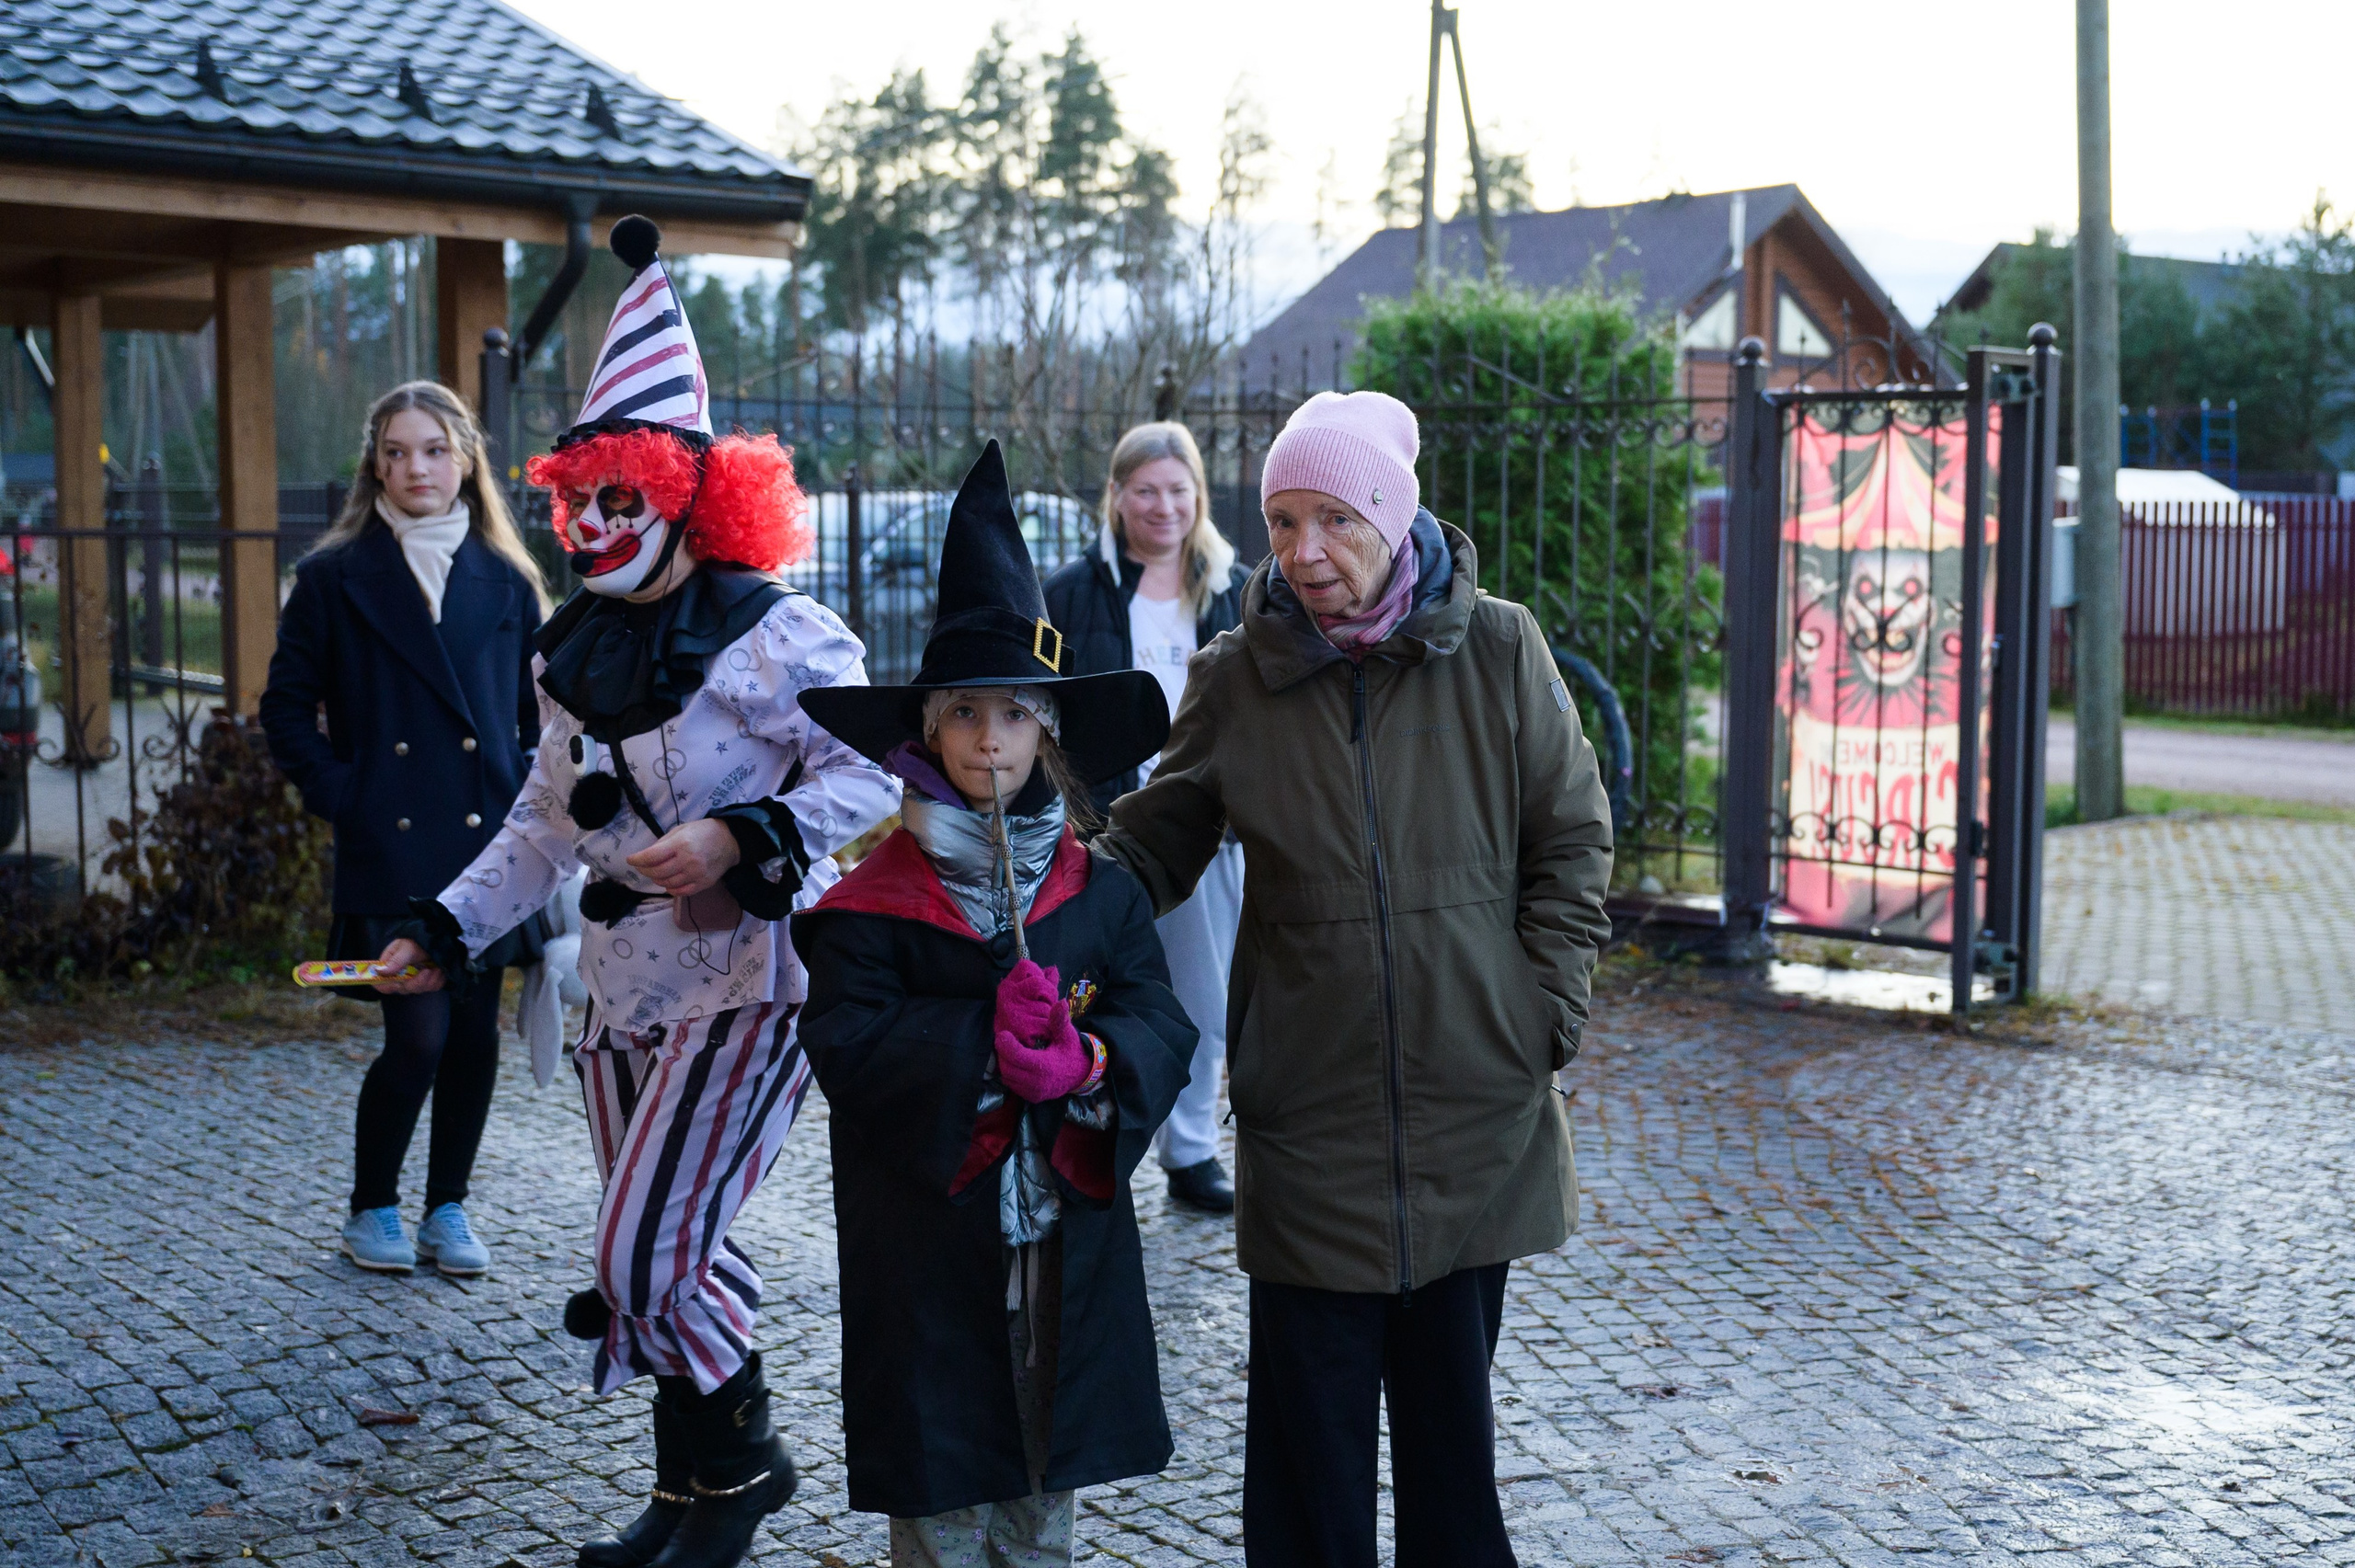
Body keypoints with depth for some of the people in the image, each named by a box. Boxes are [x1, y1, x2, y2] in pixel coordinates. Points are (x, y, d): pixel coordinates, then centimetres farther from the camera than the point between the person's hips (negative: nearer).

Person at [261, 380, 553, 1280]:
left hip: (489, 843, 3)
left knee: (475, 1035, 6)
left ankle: (447, 1208, 22)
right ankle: (371, 1209, 14)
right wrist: (340, 797, -4)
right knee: (418, 1037, -8)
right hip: (389, 850, -3)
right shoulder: (335, 578, 2)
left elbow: (543, 712, 14)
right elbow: (288, 707, 6)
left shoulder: (506, 581, 9)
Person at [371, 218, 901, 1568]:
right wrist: (452, 928, 9)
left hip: (751, 979, -7)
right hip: (627, 987, 7)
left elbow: (867, 774, -14)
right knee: (656, 1254, 14)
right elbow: (548, 822, 17)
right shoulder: (575, 654, 10)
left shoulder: (774, 636, -13)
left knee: (649, 1254, -11)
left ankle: (745, 1460, 13)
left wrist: (741, 839, -24)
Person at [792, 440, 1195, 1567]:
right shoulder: (876, 899, -5)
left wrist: (1093, 1058, -23)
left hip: (1065, 1230, 3)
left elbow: (1162, 1029, -2)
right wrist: (985, 1038, -23)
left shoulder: (1099, 891, 3)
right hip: (926, 1239, -3)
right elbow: (844, 1042, -14)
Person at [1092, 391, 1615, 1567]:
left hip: (1475, 1109, 0)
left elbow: (1572, 842, 4)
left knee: (1451, 1387, 12)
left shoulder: (1497, 652, -2)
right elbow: (1152, 844, 5)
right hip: (1306, 1106, 0)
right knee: (1312, 1395, 4)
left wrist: (1545, 1015, -2)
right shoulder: (1237, 677, 0)